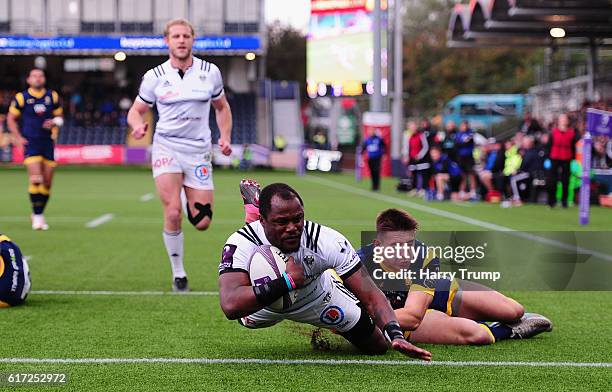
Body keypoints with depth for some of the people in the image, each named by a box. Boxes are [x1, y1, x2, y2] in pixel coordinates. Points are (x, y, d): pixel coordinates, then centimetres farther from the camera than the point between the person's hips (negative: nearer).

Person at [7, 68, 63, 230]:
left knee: (47, 182, 4)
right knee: (36, 179, -17)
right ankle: (37, 215, -7)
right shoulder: (21, 97, 0)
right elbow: (11, 119, 6)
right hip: (30, 143, -4)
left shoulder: (53, 96, 8)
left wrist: (54, 122, -6)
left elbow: (60, 116, 17)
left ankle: (39, 214, 21)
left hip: (47, 142, 4)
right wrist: (18, 137, -6)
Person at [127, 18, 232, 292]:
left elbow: (222, 107, 17)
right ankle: (178, 274, 1)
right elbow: (136, 110, 9)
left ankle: (190, 203, 35)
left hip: (199, 150, 2)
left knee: (202, 223, -3)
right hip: (166, 147, -1)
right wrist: (138, 125, -14)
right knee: (172, 214, -18)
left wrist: (225, 136, 1)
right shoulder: (155, 76, -1)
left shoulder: (210, 72, 3)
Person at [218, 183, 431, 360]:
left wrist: (396, 335, -52)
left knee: (378, 346, 1)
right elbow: (231, 305, -56)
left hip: (317, 296, 0)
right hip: (265, 303, 0)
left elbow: (371, 296, -35)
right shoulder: (241, 243, -41)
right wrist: (288, 281, -53)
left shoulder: (327, 242, -37)